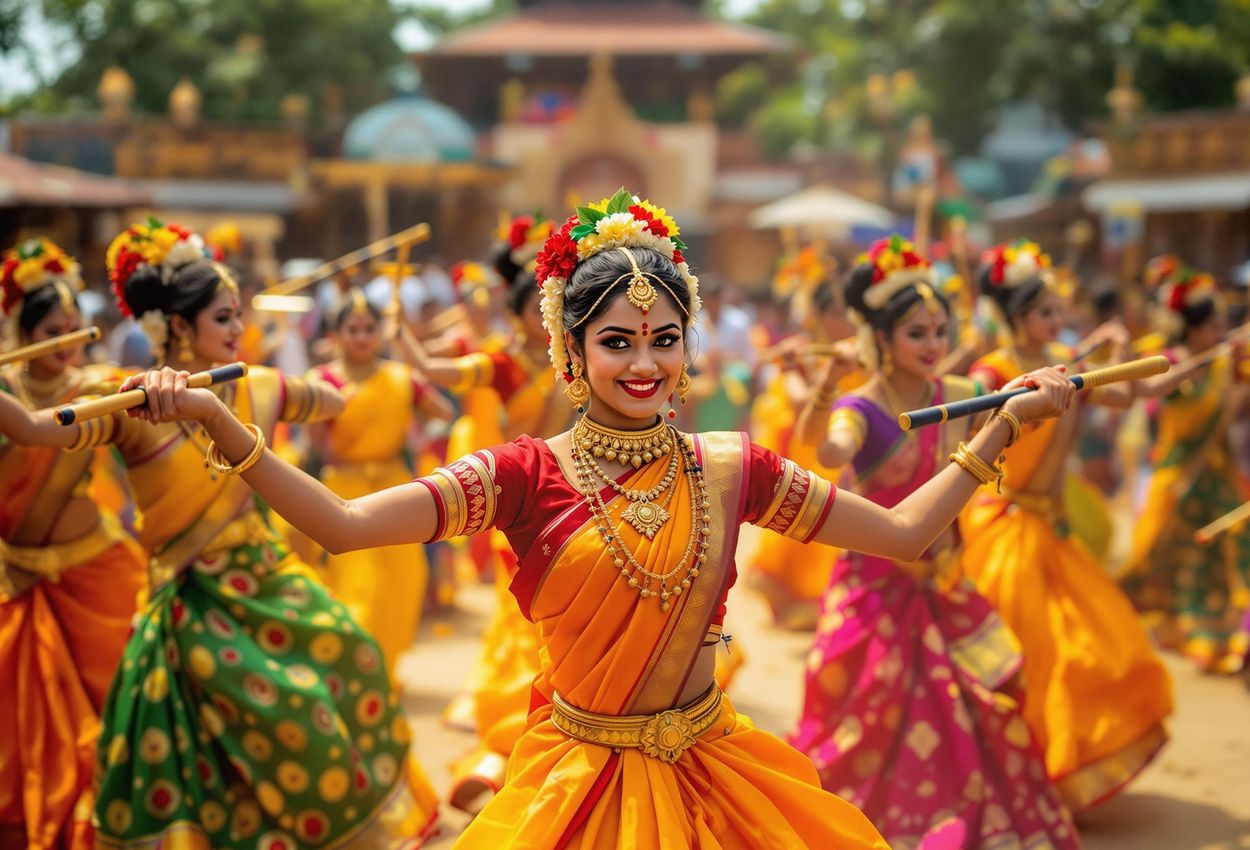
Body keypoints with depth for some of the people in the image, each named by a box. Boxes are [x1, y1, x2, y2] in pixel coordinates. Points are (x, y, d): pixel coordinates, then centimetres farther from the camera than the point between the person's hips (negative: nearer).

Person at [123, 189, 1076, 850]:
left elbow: (905, 532, 3)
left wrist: (1007, 422, 1)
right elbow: (341, 525, -21)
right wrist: (214, 422, -31)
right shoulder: (528, 476, -11)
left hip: (711, 773, 2)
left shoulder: (729, 468, -2)